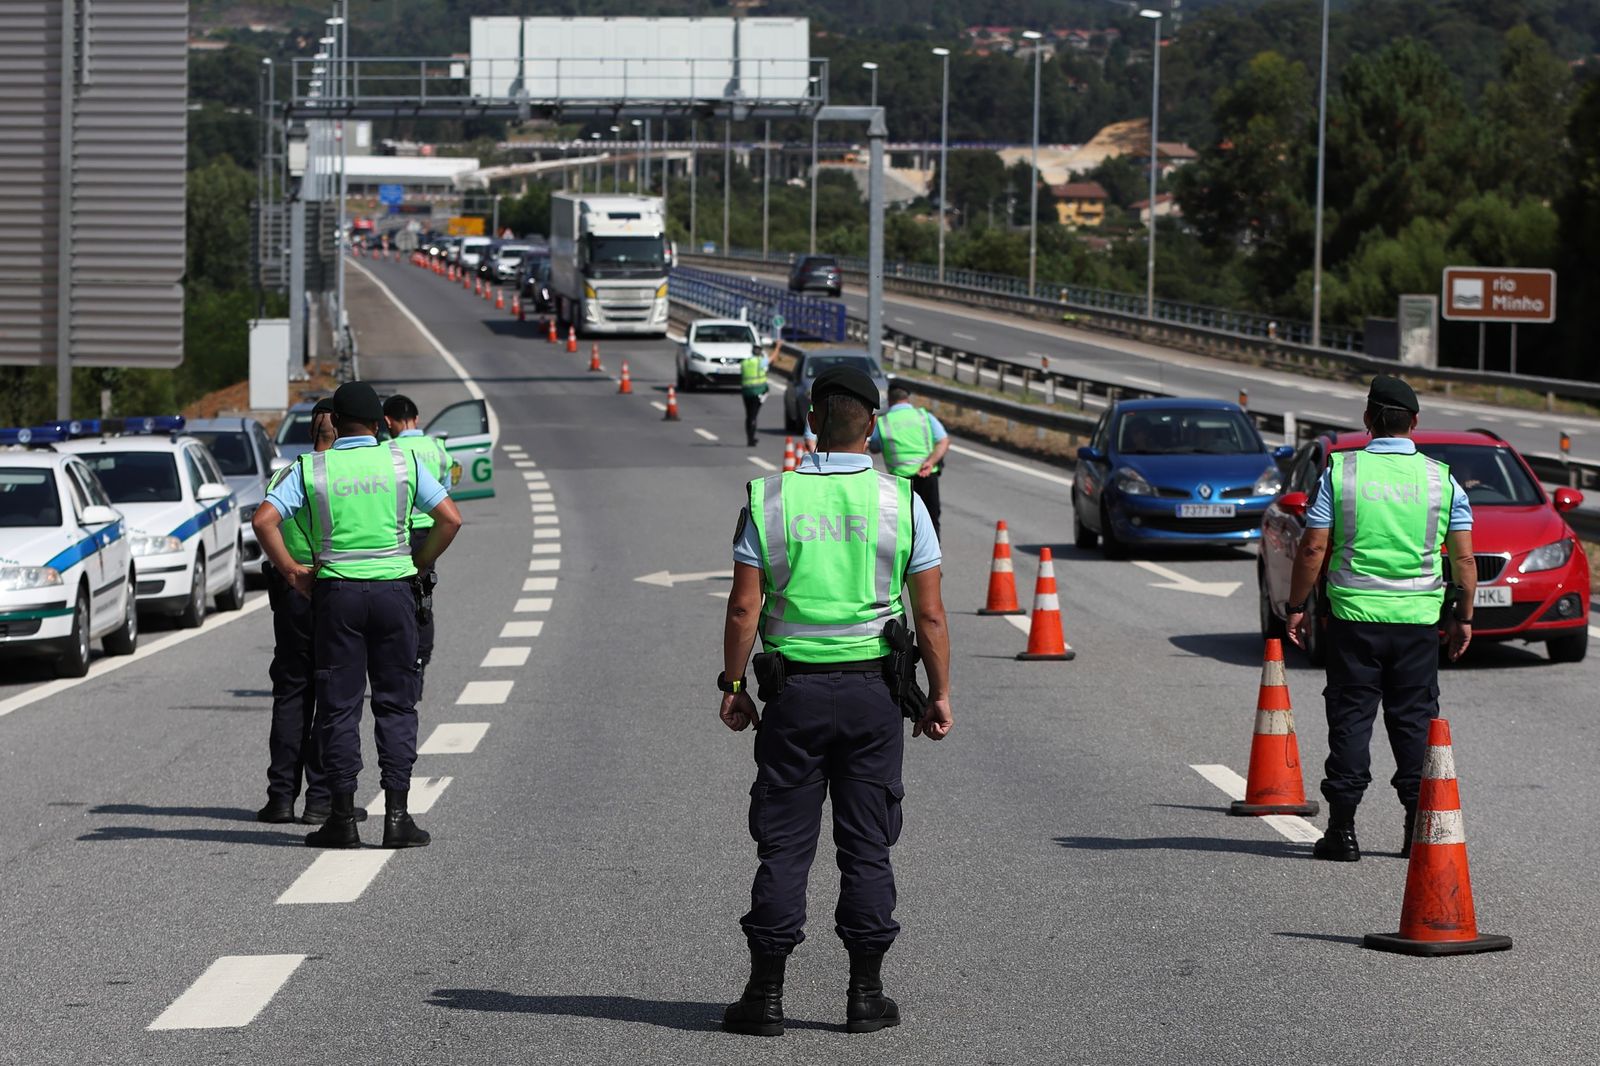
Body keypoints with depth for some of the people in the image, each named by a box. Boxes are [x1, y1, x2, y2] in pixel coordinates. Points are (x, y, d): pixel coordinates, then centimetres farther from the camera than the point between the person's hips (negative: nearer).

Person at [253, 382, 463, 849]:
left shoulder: (311, 468, 2)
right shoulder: (403, 462, 3)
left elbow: (264, 520, -8)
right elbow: (450, 518, 0)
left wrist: (291, 571, 2)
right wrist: (418, 565, 10)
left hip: (336, 590, 0)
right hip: (394, 588, 0)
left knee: (339, 706, 5)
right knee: (396, 704, 6)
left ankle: (343, 817, 3)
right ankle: (397, 815, 0)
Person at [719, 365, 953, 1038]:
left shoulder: (769, 498, -3)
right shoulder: (901, 502, -2)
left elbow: (744, 608, -4)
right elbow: (929, 614, -2)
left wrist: (733, 686, 5)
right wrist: (939, 694, 7)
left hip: (794, 691, 0)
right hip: (872, 691, 0)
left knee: (783, 845, 4)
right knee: (867, 846, 6)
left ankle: (766, 994, 3)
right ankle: (866, 994, 7)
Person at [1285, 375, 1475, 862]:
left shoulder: (1341, 472, -2)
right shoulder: (1440, 479, 2)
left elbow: (1313, 548, -3)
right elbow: (1464, 557, 2)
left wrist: (1297, 607, 6)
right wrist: (1464, 616, 12)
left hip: (1353, 615, -1)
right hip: (1419, 618, 1)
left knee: (1350, 717, 4)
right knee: (1414, 719, 8)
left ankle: (1342, 827, 2)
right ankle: (1420, 828, 7)